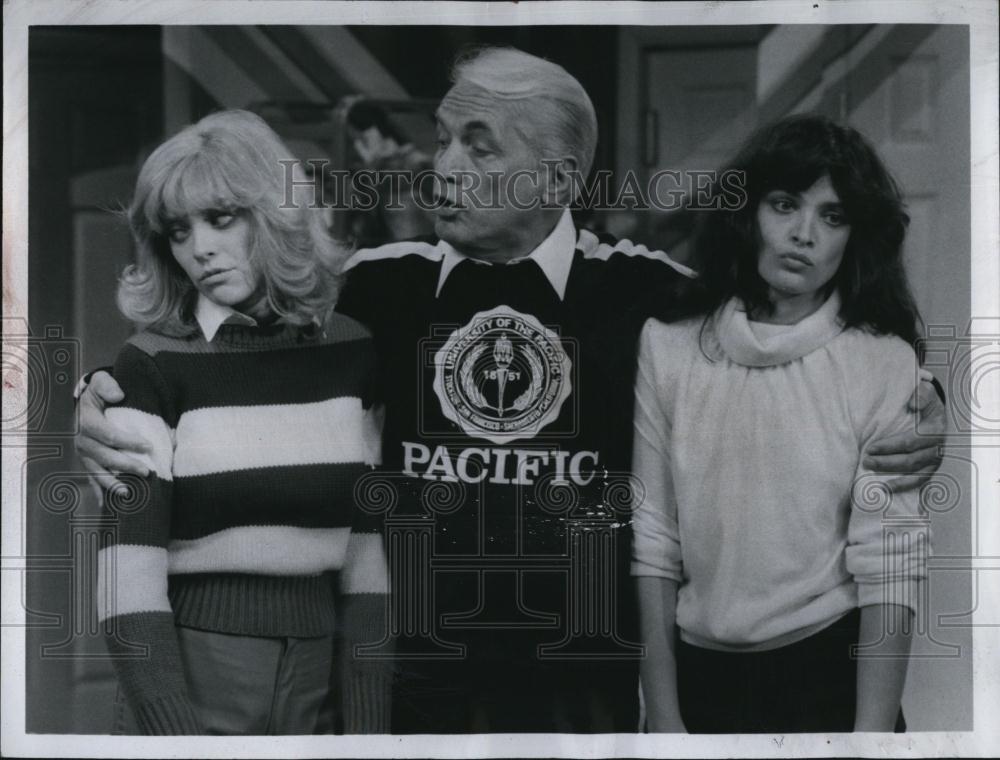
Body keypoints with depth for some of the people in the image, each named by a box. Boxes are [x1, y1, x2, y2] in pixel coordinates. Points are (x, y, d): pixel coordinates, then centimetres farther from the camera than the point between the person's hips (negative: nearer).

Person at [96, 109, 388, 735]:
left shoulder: (351, 353, 2)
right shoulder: (150, 367, -8)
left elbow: (366, 547, 3)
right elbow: (129, 562, -14)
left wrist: (370, 723, -2)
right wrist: (173, 732, -21)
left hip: (319, 677, 3)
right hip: (189, 674, -3)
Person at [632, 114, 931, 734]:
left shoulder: (885, 365, -9)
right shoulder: (668, 346, -3)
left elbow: (890, 564, -12)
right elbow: (650, 540, -2)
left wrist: (871, 736, -19)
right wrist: (663, 716, -5)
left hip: (833, 674, -1)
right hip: (701, 675, 2)